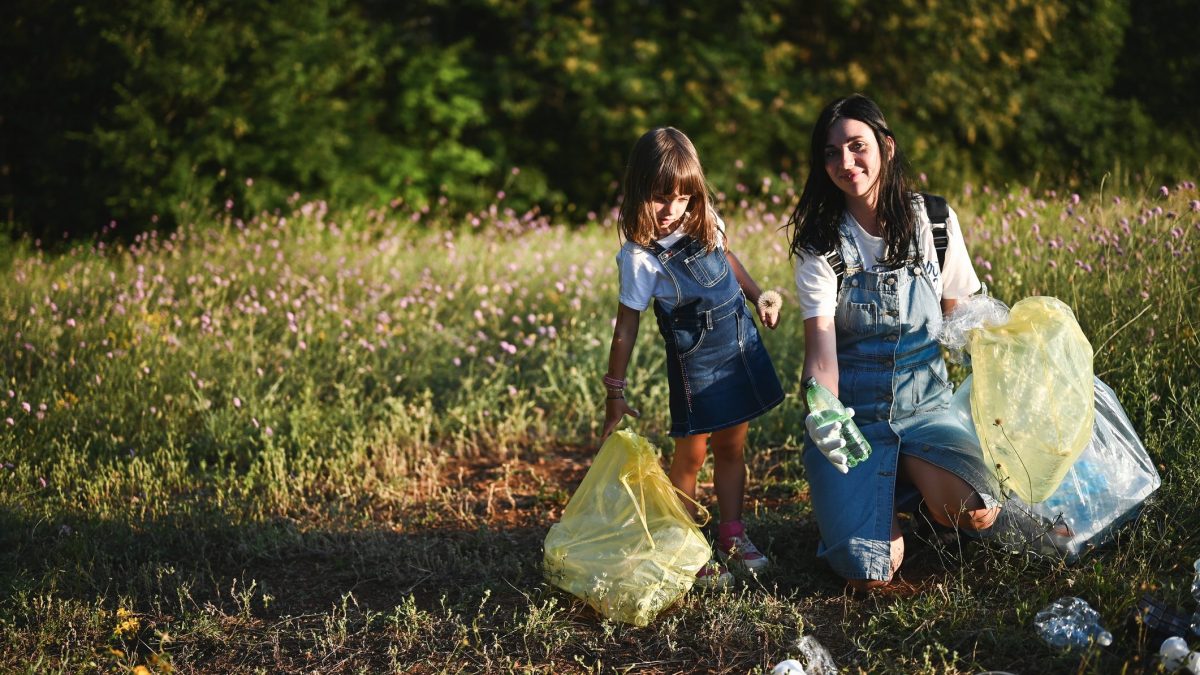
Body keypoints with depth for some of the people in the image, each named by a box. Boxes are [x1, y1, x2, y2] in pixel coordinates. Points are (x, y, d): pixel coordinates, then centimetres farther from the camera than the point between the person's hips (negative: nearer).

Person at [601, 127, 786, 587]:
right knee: (691, 455, 1)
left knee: (731, 447, 15)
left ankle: (732, 535, 28)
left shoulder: (705, 221, -3)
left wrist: (759, 296, 13)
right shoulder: (641, 256, -20)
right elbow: (626, 324, -17)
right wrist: (615, 391, -15)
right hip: (695, 359, -6)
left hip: (741, 344, 6)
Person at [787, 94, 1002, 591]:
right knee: (869, 573, -20)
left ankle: (919, 481, 9)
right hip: (853, 414, -2)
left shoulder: (934, 222, 0)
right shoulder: (820, 242, -7)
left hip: (925, 406, 2)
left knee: (977, 514, -27)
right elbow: (821, 341, -18)